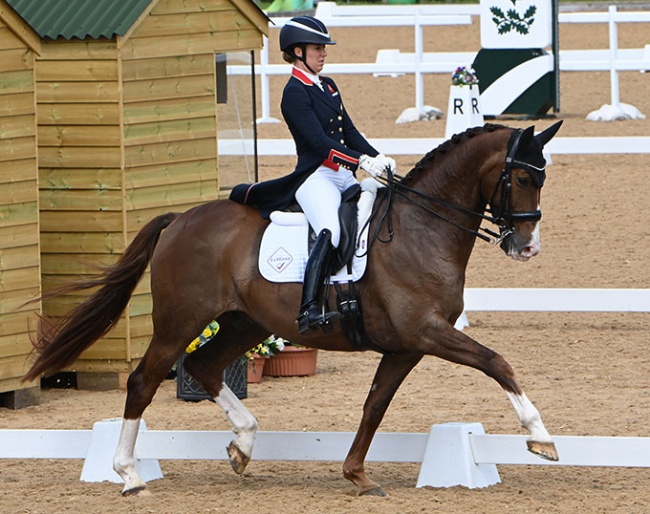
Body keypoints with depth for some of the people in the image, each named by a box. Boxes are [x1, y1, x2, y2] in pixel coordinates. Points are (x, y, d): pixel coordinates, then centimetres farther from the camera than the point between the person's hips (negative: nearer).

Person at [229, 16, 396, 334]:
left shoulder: (328, 86, 18)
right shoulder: (294, 92, -9)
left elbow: (349, 132, 18)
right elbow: (318, 141, -19)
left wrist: (377, 158, 2)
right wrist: (361, 161, -27)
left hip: (343, 176, 10)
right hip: (315, 177, -10)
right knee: (331, 231, -31)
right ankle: (309, 310, -41)